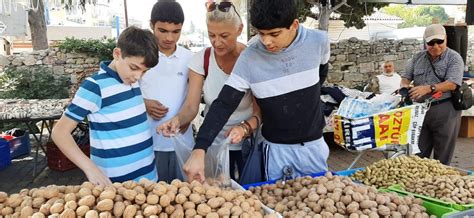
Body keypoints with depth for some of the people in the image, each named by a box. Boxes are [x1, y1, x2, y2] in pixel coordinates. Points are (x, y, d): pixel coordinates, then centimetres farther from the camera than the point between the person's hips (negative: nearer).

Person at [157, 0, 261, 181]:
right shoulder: (201, 59, -10)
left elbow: (260, 111, -16)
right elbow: (191, 105, -13)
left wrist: (245, 128, -37)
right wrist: (178, 120, -34)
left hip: (249, 142, -1)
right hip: (213, 143, 2)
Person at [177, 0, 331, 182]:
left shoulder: (318, 41, -12)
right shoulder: (249, 58, -18)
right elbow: (223, 105, -19)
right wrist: (199, 150, -28)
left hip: (313, 144, 2)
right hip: (277, 148, -2)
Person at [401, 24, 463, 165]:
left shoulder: (454, 58, -3)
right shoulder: (418, 58, 10)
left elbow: (452, 84, -15)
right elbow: (406, 76, 13)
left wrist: (429, 88, -29)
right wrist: (405, 86, -10)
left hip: (445, 112, -4)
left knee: (442, 157, 5)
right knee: (418, 154, 11)